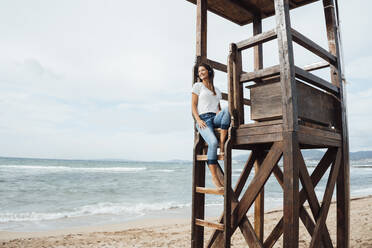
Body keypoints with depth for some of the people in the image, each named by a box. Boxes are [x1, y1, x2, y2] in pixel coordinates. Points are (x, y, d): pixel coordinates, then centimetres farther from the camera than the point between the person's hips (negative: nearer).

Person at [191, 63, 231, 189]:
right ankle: (214, 176, -25)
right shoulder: (197, 86, 14)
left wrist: (221, 116, 1)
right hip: (203, 118, -3)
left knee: (226, 110, -32)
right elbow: (193, 105, 6)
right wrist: (198, 120, -10)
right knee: (213, 142, -30)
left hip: (215, 118, 4)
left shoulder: (217, 90, 26)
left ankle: (222, 145, -30)